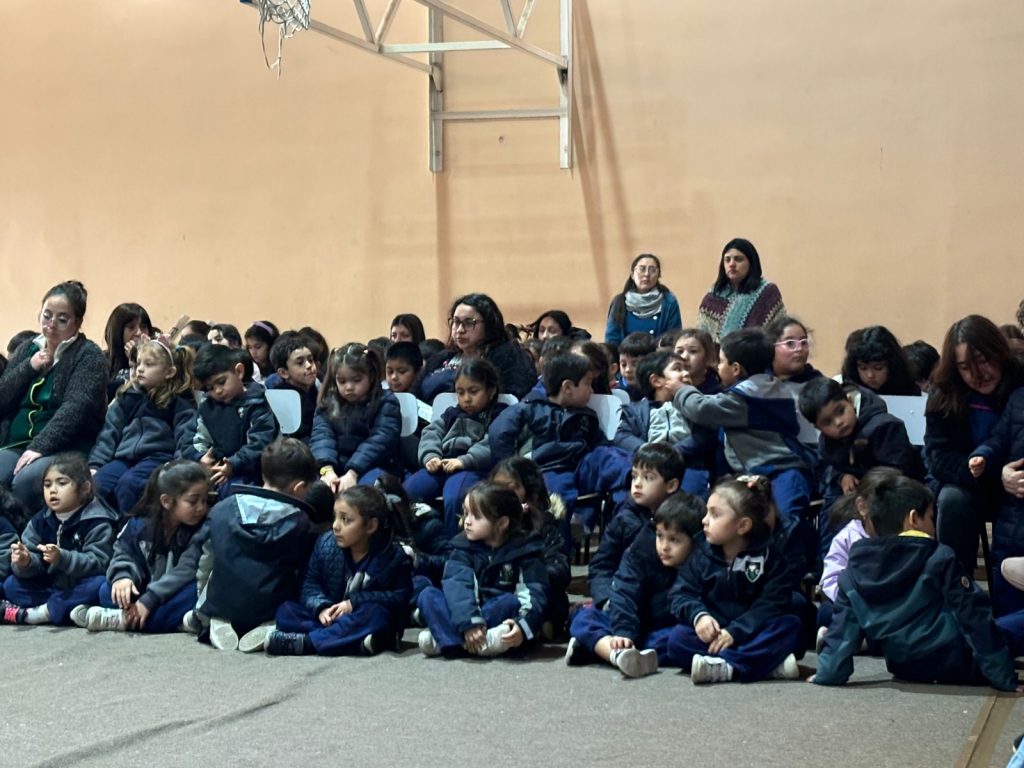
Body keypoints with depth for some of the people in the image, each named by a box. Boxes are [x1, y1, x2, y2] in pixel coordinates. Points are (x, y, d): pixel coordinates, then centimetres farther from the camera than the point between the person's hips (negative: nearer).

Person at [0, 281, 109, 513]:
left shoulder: (89, 356, -2)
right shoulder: (27, 349, 16)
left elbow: (74, 409, -15)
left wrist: (39, 447, -25)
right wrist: (29, 367, -3)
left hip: (66, 449, -5)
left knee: (25, 481, -33)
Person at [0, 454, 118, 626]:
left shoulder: (97, 523, -13)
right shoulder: (40, 521, 3)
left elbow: (98, 562, -22)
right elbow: (37, 565, -1)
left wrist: (62, 558, -36)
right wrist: (25, 562, -26)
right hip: (51, 587, 5)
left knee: (98, 585, -35)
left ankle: (28, 614, -27)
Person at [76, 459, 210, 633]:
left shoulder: (203, 531, -13)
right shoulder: (141, 524, -2)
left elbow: (186, 571, -21)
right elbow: (124, 554, 3)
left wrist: (150, 599, -29)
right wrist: (122, 576, -21)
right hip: (145, 592, 4)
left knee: (198, 591, -34)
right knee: (107, 591, -15)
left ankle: (124, 619, -34)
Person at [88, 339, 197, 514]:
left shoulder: (180, 401, 3)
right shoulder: (129, 396, 18)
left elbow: (186, 439, -8)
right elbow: (110, 432, 17)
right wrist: (95, 464, 6)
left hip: (160, 457, -5)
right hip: (126, 456, 5)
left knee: (128, 484, -34)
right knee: (97, 484, -23)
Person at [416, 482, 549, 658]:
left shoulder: (525, 549, -6)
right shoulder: (464, 546, 0)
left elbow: (534, 594, -17)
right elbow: (457, 586, -17)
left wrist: (524, 626, -37)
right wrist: (468, 623, -34)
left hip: (503, 620, -2)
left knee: (510, 602, -33)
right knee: (428, 595, -16)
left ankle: (444, 640, -31)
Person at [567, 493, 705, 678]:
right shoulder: (642, 552, -6)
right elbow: (624, 595, -16)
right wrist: (623, 633, -29)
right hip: (635, 627, 2)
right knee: (585, 616, -17)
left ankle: (597, 647, -44)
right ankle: (618, 653, -49)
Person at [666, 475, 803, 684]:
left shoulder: (770, 558, -2)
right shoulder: (701, 555, 5)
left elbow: (771, 605, -12)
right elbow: (682, 594, -1)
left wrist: (735, 632, -25)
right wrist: (698, 615, -24)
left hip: (751, 636, -1)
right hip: (710, 636, 1)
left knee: (791, 625, -26)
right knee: (677, 638, -27)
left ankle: (725, 667, -42)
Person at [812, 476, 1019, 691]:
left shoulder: (856, 567, 1)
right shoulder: (940, 559, -11)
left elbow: (843, 628, 1)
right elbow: (974, 616, -10)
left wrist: (828, 673, 8)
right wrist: (1005, 677, -8)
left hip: (907, 671, 5)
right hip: (957, 668, -5)